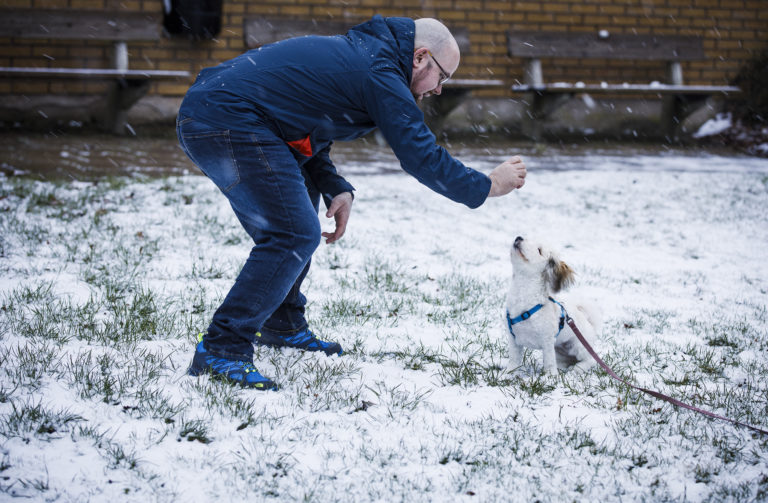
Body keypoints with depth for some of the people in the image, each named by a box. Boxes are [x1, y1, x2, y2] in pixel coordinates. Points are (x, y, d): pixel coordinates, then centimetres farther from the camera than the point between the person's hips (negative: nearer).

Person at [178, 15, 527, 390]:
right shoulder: (380, 74, -8)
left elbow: (306, 129, 24)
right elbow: (421, 155, -9)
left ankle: (281, 326, 32)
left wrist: (336, 189, 10)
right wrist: (487, 186, 3)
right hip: (230, 122, -11)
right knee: (294, 235, -12)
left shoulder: (352, 54, 22)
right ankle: (221, 351, -13)